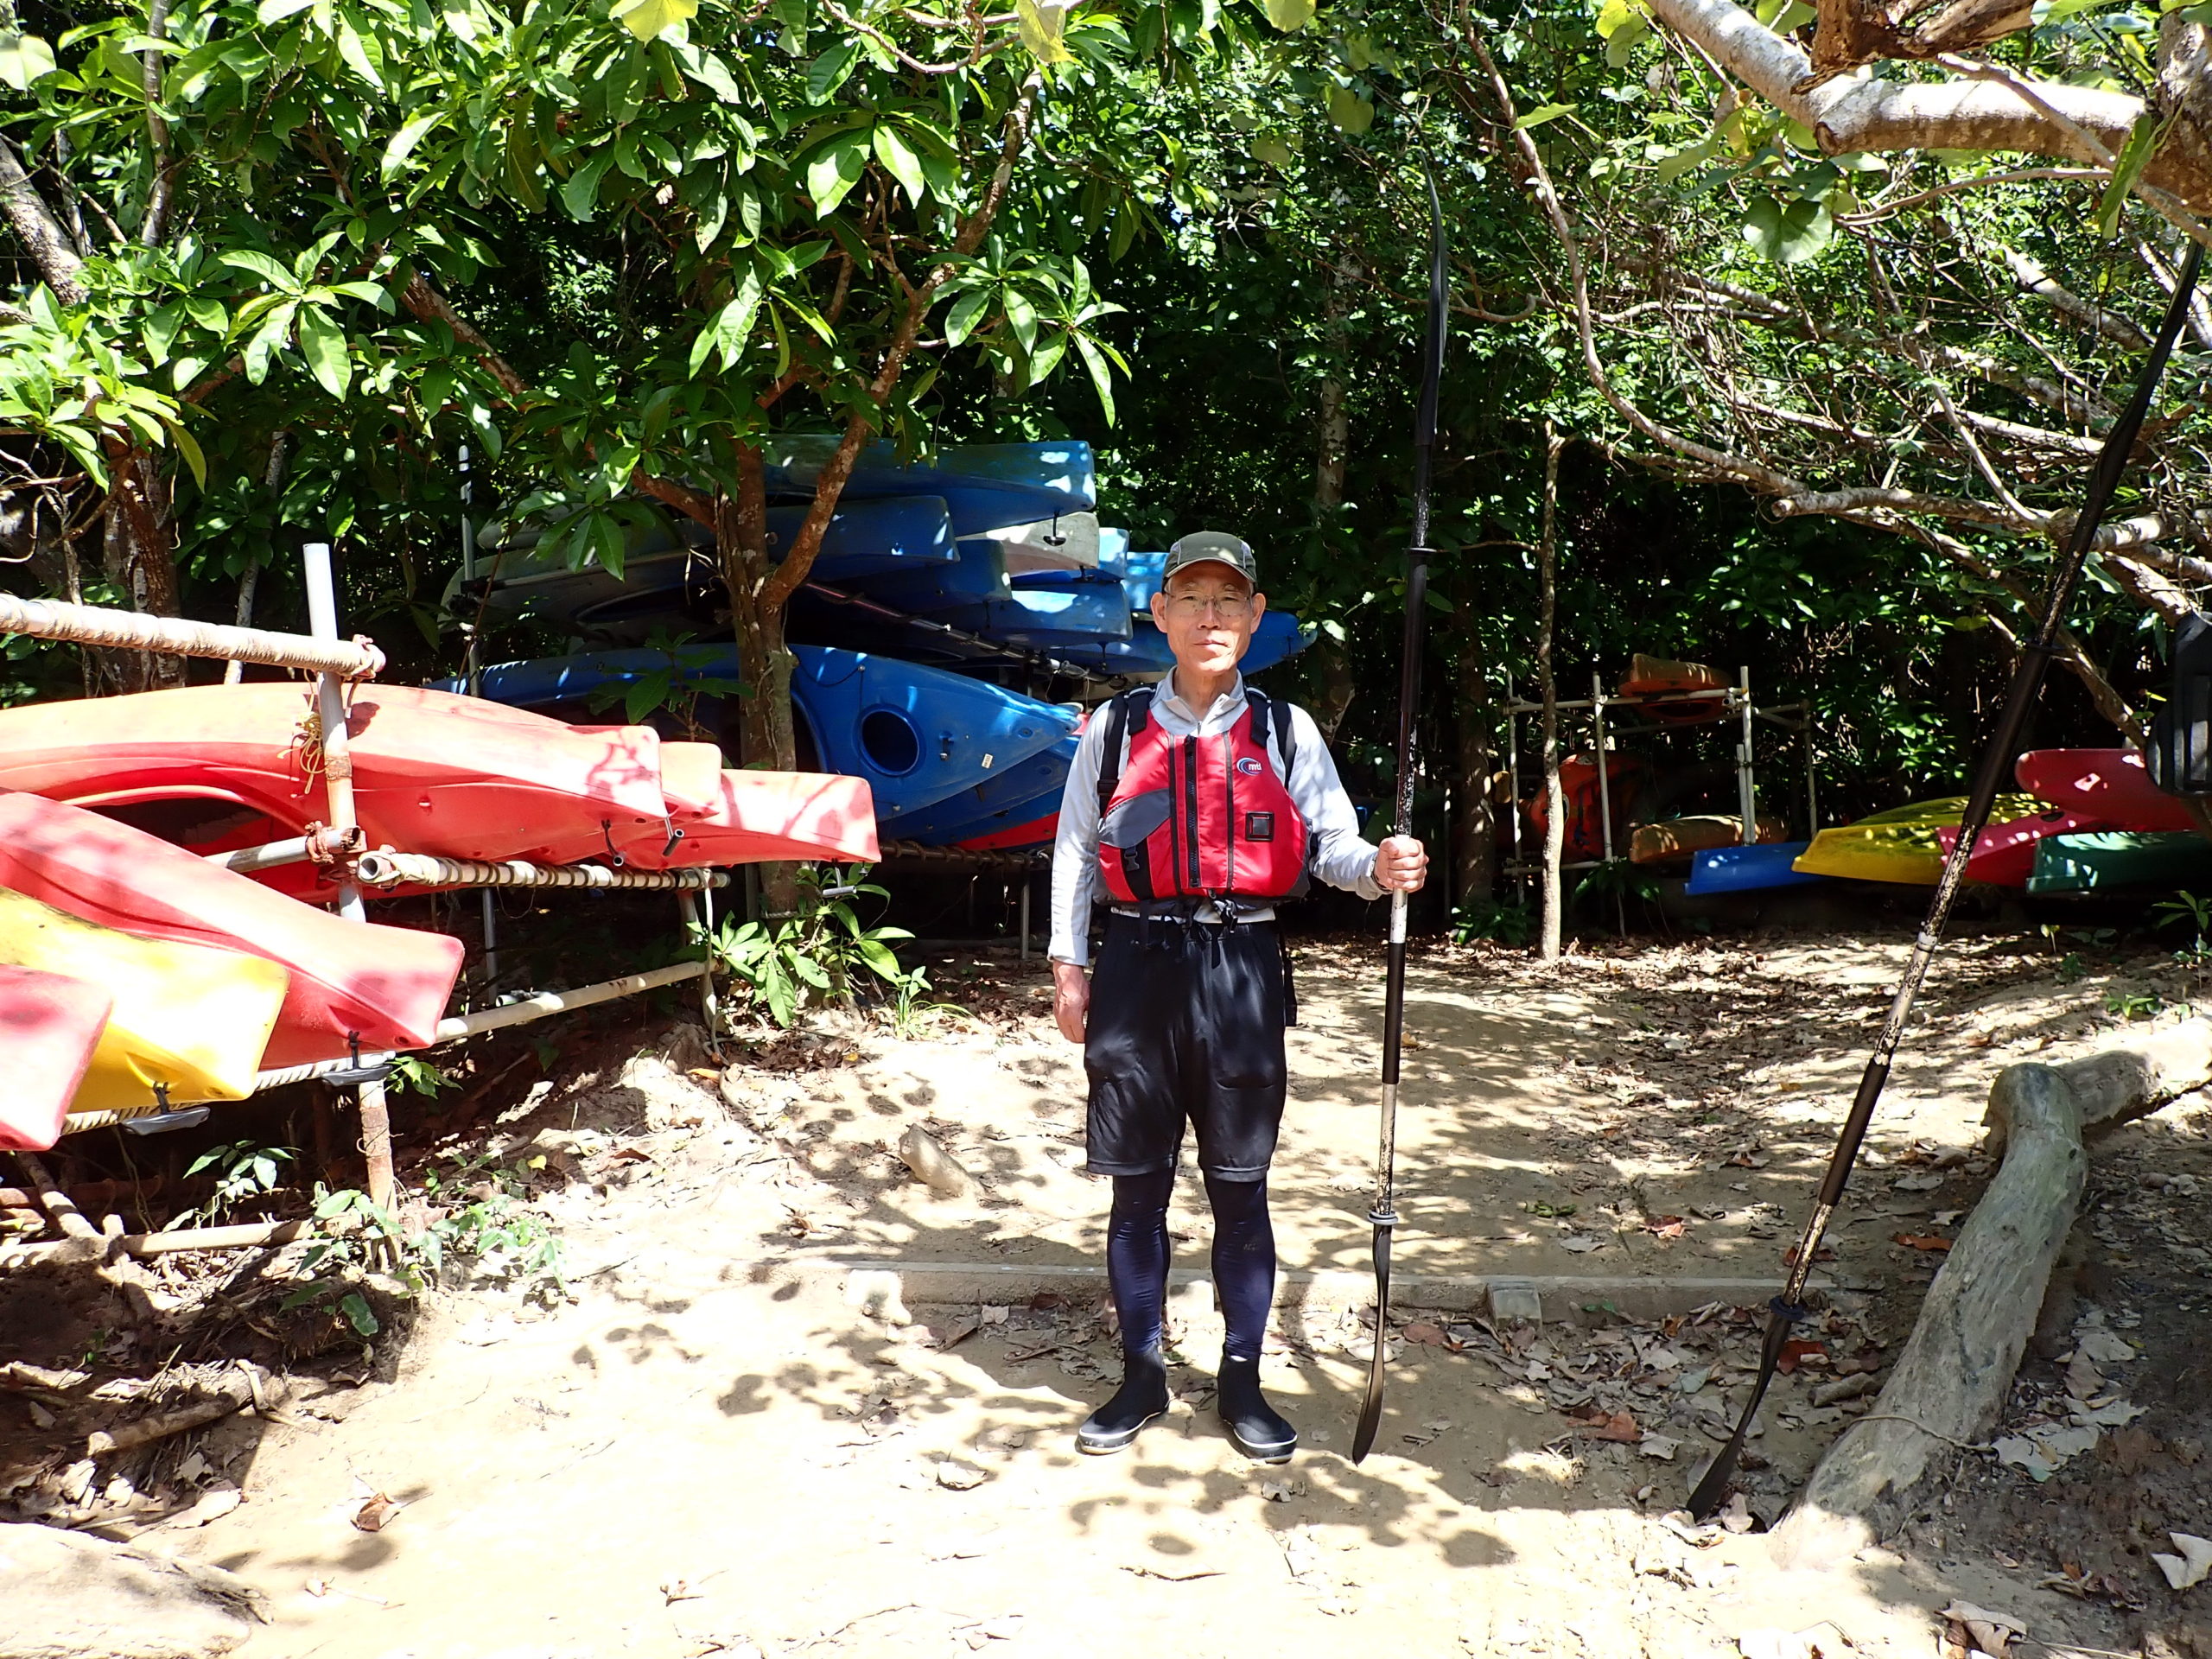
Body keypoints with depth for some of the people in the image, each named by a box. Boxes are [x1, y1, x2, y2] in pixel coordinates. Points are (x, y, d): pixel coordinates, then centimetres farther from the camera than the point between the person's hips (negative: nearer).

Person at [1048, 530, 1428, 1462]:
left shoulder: (1285, 732, 6)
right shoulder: (1115, 729, 6)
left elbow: (1333, 844, 1)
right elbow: (1074, 851, 10)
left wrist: (1381, 867, -21)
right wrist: (1068, 965, 5)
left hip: (1242, 972, 0)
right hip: (1137, 966, 1)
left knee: (1240, 1188, 6)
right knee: (1138, 1185, 8)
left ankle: (1242, 1382, 21)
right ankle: (1142, 1375, 24)